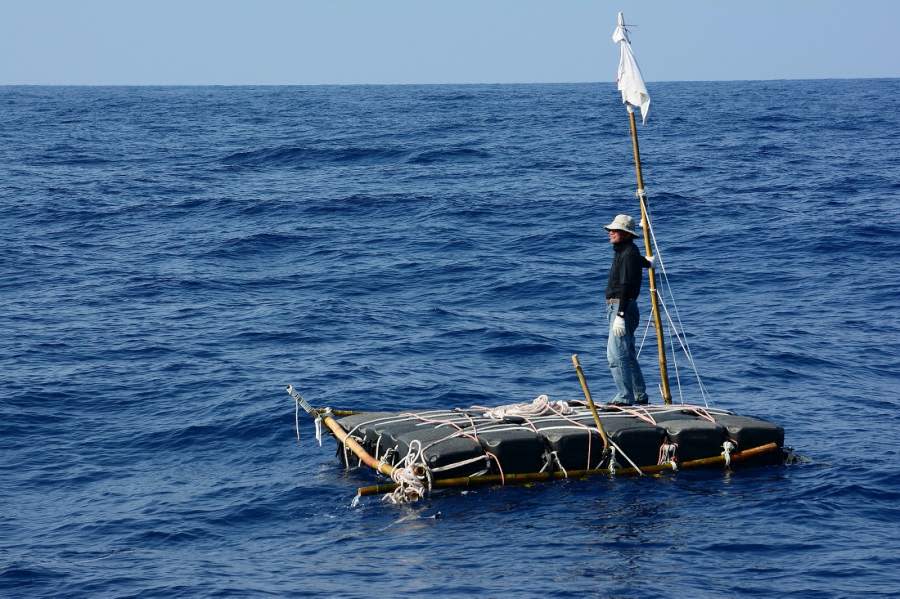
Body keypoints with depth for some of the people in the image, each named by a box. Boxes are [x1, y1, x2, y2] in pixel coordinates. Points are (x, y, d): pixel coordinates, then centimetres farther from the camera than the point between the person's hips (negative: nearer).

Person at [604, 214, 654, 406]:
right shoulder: (621, 251, 17)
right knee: (627, 355, 16)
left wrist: (620, 315, -29)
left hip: (623, 308, -11)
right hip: (616, 308, 11)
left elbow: (626, 287, -24)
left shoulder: (628, 254, -15)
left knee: (616, 354, -15)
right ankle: (640, 397, 23)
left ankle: (624, 398, -15)